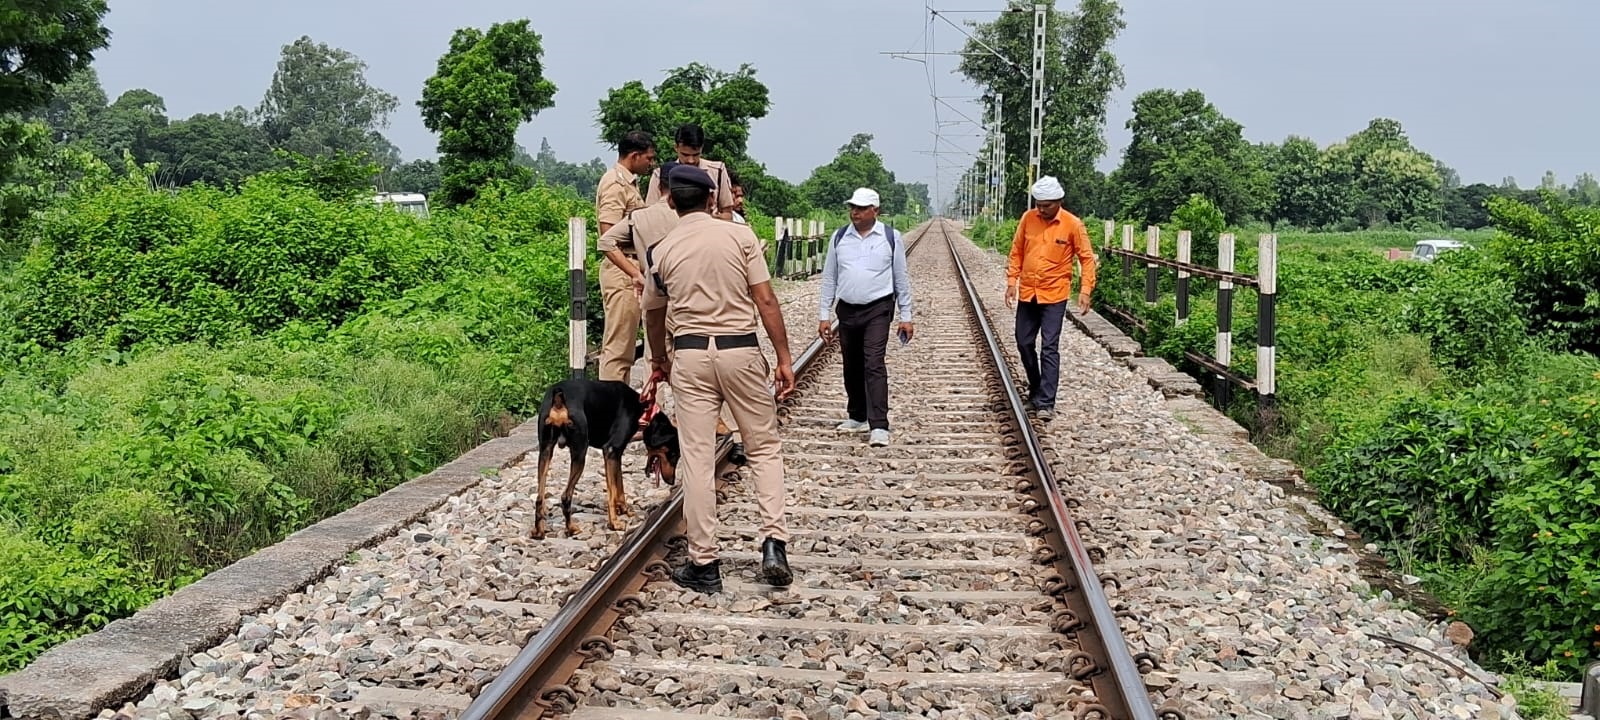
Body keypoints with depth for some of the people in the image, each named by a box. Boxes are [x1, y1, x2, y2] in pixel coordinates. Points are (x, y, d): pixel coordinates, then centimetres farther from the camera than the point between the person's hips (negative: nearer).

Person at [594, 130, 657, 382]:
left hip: (628, 272, 10)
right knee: (617, 347, -8)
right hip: (622, 274, -10)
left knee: (622, 346, 14)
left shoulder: (628, 182, 17)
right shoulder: (615, 184, -13)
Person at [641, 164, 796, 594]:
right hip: (741, 350, -1)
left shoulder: (661, 252, 4)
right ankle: (774, 543, -1)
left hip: (690, 354, 1)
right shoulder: (740, 236, -2)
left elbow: (654, 315, 18)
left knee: (696, 459, 4)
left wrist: (659, 360, 36)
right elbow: (766, 303, -5)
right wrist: (784, 359, 2)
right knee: (764, 449, 12)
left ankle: (703, 564, 7)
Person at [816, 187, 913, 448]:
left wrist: (905, 316, 3)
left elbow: (901, 279, 4)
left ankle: (879, 426, -16)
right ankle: (857, 417, 28)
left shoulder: (890, 237, -1)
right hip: (847, 310, 4)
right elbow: (829, 278, 10)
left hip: (878, 310, -4)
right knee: (852, 367, 12)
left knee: (873, 364, -14)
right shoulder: (839, 238, 5)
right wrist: (824, 315, 6)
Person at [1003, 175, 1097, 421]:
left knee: (1049, 348, -7)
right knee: (1024, 343, 12)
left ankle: (1046, 403, -6)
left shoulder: (1073, 225, -9)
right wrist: (1012, 281, 4)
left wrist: (1085, 290, -11)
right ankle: (1035, 391, 31)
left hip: (1054, 295, -4)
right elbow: (1017, 251, 9)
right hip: (1027, 294, 4)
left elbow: (1087, 258, -4)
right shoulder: (1028, 218, 0)